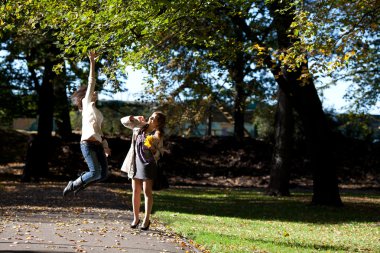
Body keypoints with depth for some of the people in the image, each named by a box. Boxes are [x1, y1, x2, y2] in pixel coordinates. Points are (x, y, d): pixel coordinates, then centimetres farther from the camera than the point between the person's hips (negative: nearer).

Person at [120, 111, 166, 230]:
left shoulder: (158, 135, -7)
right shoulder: (140, 126, 4)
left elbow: (159, 154, -5)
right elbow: (124, 121, 13)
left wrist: (153, 148, -24)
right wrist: (133, 118, -5)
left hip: (148, 164, -4)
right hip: (136, 162, 4)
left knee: (147, 192, -3)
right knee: (136, 191, 8)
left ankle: (146, 219, 4)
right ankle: (136, 218, 17)